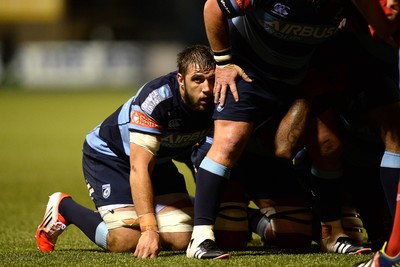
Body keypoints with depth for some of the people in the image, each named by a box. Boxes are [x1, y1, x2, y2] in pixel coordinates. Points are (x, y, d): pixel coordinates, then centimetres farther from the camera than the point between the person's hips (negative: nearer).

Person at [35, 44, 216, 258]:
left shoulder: (213, 100, -22)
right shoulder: (155, 99, -37)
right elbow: (139, 170, -38)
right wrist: (150, 230, -43)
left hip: (159, 159, 6)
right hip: (107, 154, -6)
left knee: (181, 239, -12)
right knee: (127, 241, -21)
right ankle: (63, 207, 6)